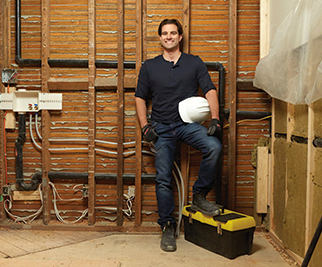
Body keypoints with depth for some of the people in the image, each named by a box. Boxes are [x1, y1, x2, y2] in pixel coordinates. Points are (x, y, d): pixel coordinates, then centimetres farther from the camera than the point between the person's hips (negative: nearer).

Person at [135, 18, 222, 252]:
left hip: (188, 123, 0)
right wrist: (145, 126, 0)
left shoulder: (195, 63, 8)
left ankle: (199, 196, -9)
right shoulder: (149, 67, 10)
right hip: (161, 128, 1)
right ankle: (168, 227, 12)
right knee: (163, 179, -3)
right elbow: (140, 98, 12)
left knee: (214, 146, -29)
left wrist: (215, 120, -13)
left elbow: (210, 91, 1)